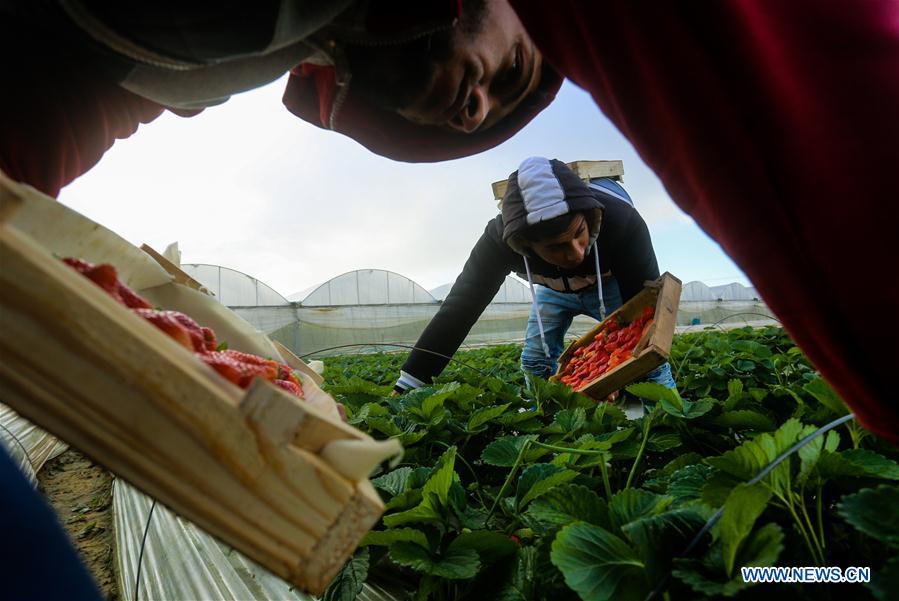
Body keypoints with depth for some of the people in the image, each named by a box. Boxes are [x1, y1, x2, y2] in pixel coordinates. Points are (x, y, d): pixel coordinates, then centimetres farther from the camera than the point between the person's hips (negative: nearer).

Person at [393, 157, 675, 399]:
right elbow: (459, 307, -33)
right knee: (535, 361, -7)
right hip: (554, 289, 2)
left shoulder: (621, 220, -41)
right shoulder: (501, 238, -37)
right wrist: (406, 387, -35)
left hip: (610, 283, -1)